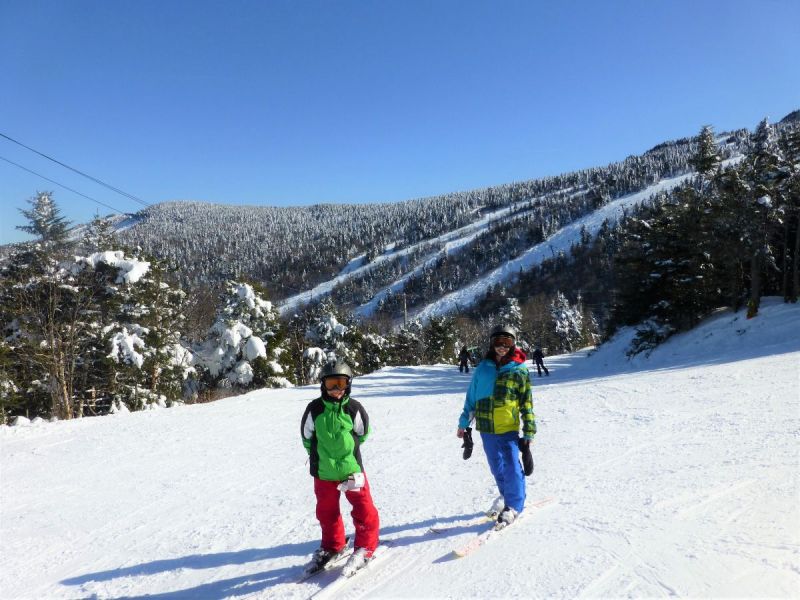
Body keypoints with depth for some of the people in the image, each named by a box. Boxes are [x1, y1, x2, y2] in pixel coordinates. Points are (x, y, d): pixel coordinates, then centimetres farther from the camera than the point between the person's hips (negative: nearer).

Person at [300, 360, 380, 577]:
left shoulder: (354, 408, -12)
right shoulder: (314, 409, -10)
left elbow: (362, 434, 6)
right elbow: (307, 437, 5)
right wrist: (321, 455, 11)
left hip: (352, 469, -2)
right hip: (324, 473, 2)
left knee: (364, 510, 2)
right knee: (326, 513, 18)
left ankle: (365, 546, 24)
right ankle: (332, 546, 41)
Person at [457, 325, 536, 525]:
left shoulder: (519, 370, -2)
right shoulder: (483, 368, 4)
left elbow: (526, 403, 1)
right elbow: (471, 397, 11)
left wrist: (529, 432, -1)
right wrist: (463, 423, 13)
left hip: (508, 428, -3)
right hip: (486, 428, 3)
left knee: (512, 468, -4)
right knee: (497, 467, 16)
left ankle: (513, 505, 14)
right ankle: (506, 495, 38)